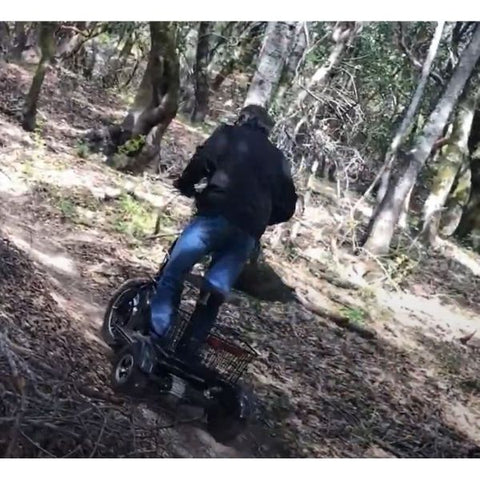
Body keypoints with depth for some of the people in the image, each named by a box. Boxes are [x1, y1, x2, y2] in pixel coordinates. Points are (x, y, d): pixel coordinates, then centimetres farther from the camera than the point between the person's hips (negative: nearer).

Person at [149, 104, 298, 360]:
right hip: (249, 233, 4)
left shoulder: (229, 135, 17)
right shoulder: (278, 159, 29)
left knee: (173, 274, 1)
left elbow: (202, 161, -1)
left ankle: (154, 337, -10)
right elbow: (286, 207, 24)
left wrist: (184, 185, 16)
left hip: (218, 214, -4)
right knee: (214, 293, 6)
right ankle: (185, 353, 1)